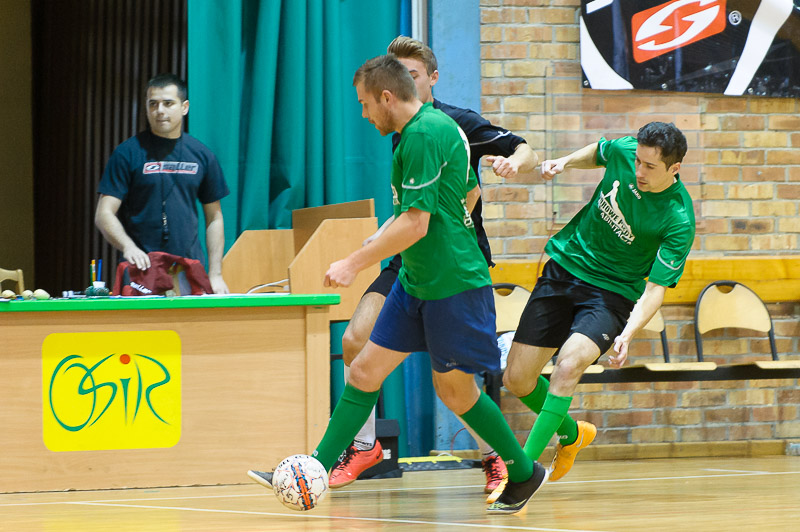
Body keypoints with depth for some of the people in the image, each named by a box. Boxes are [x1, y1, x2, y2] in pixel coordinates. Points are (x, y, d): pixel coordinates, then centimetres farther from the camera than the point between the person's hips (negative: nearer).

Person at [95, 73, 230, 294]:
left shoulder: (201, 155, 10)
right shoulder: (128, 153, 0)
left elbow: (214, 218, 16)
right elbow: (104, 214, -4)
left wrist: (215, 274, 7)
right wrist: (128, 247, -23)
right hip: (143, 267, -3)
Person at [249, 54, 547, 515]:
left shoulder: (423, 136, -19)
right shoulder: (436, 125, 11)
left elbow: (415, 223, -24)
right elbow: (469, 191, 24)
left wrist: (354, 264, -20)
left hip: (452, 284, -10)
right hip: (416, 281, 10)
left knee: (455, 389, 3)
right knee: (365, 371, 4)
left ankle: (525, 473, 19)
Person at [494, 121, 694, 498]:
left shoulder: (679, 220, -24)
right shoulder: (624, 151, -11)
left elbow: (655, 288, -23)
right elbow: (597, 153, 15)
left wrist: (627, 334, -37)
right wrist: (566, 162, -2)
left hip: (612, 293, -5)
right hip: (565, 265, 5)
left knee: (569, 363, -31)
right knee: (517, 379, 3)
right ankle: (571, 434, 34)